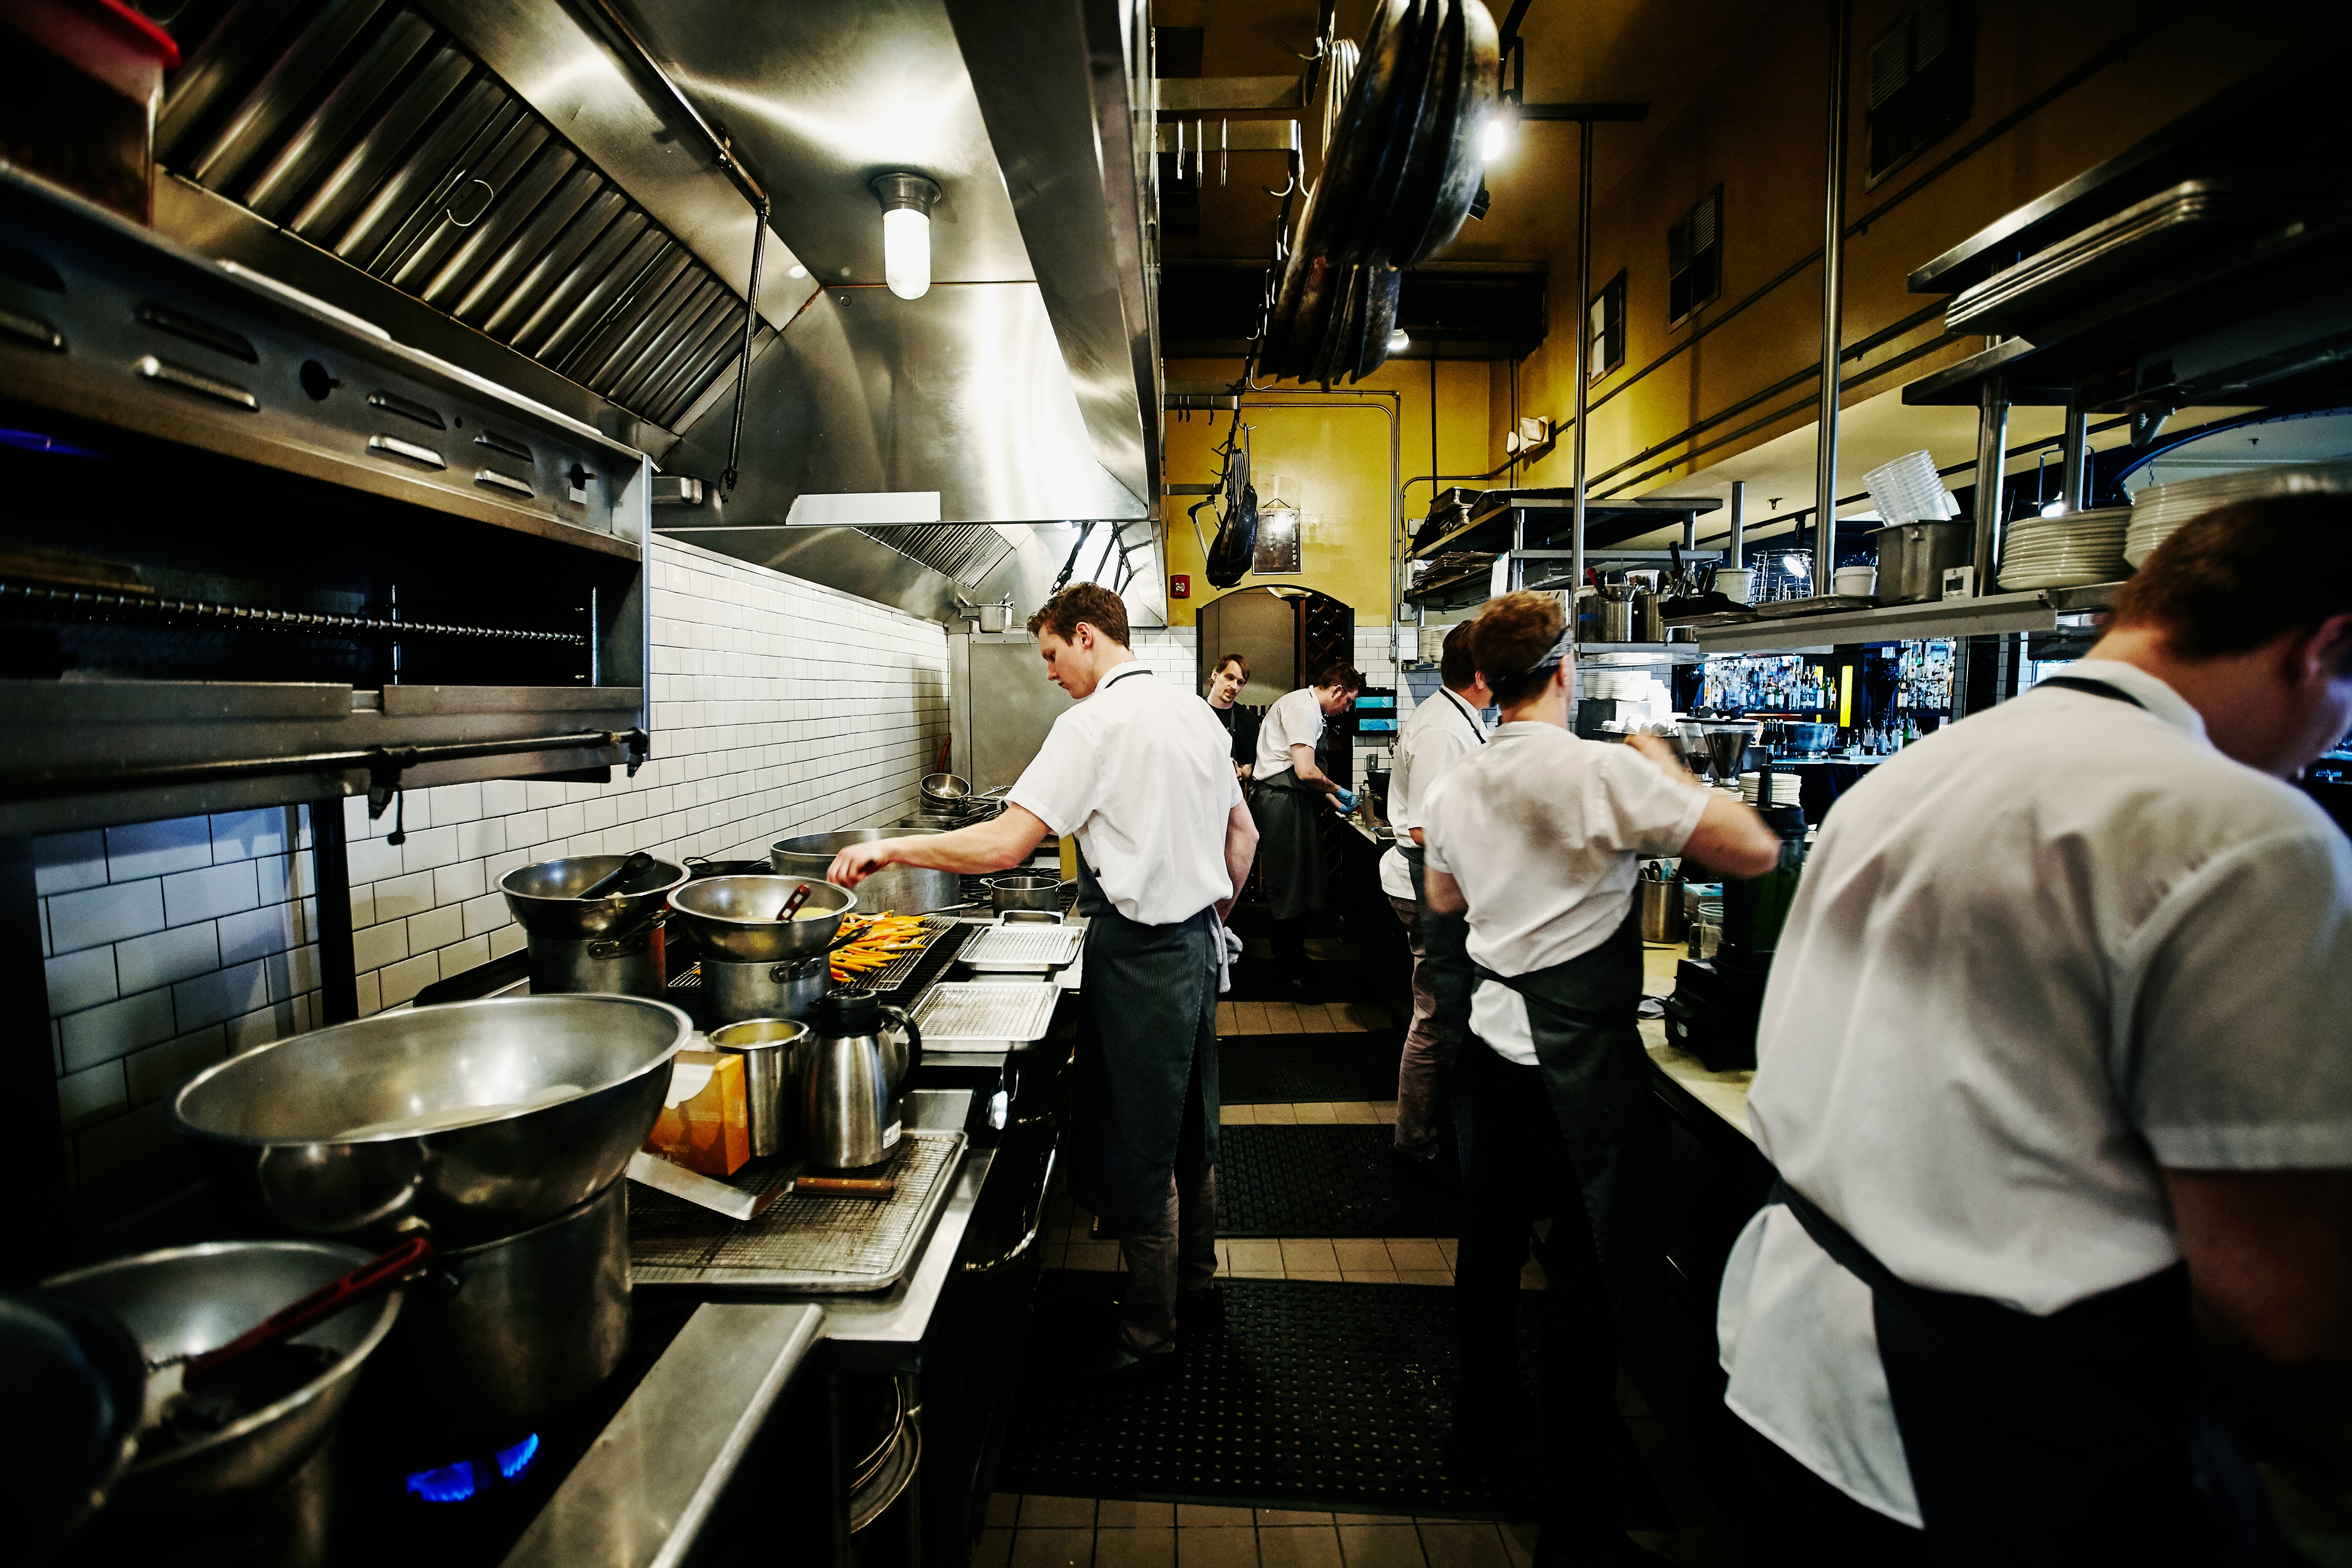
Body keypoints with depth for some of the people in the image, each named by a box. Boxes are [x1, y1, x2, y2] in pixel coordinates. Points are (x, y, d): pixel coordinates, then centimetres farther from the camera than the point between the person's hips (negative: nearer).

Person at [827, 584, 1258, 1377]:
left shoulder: (1097, 721, -18)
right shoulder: (1192, 710, 9)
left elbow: (1004, 844, -25)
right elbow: (1243, 834, 15)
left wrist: (889, 848, -17)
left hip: (1140, 954, -9)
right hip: (1197, 943, 9)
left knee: (1138, 1150, 6)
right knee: (1190, 1127, 22)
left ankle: (1148, 1333, 23)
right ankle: (1195, 1280, 40)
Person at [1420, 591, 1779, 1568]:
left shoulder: (1457, 785, 4)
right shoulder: (1604, 771, -17)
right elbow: (1757, 851, -13)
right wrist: (1666, 770, -1)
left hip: (1494, 1035, 7)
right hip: (1580, 1056, -7)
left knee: (1492, 1238, 22)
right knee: (1588, 1277, 4)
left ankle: (1481, 1421, 42)